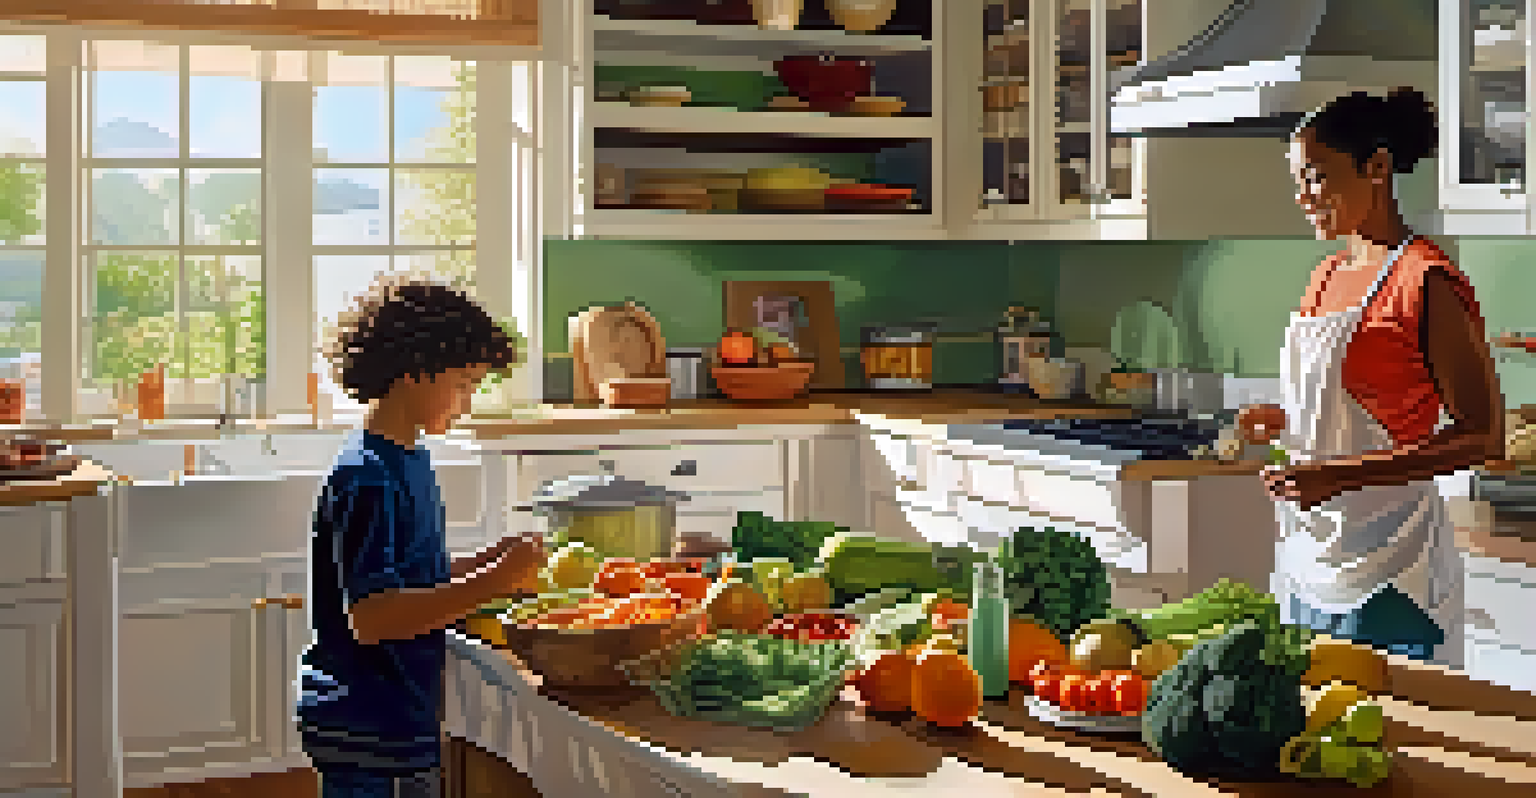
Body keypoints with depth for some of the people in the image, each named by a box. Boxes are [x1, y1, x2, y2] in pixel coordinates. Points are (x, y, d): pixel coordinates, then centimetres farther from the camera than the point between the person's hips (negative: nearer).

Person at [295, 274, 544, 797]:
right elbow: (370, 617, -26)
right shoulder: (367, 477, -19)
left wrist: (490, 564, 5)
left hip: (403, 724, 10)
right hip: (365, 735, -10)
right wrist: (490, 583, -26)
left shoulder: (411, 461, 12)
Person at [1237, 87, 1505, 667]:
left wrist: (1343, 474, -22)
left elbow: (1483, 436, -14)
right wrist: (1281, 421, 4)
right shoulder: (1326, 278, 13)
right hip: (1306, 564, 8)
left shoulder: (1427, 282, -12)